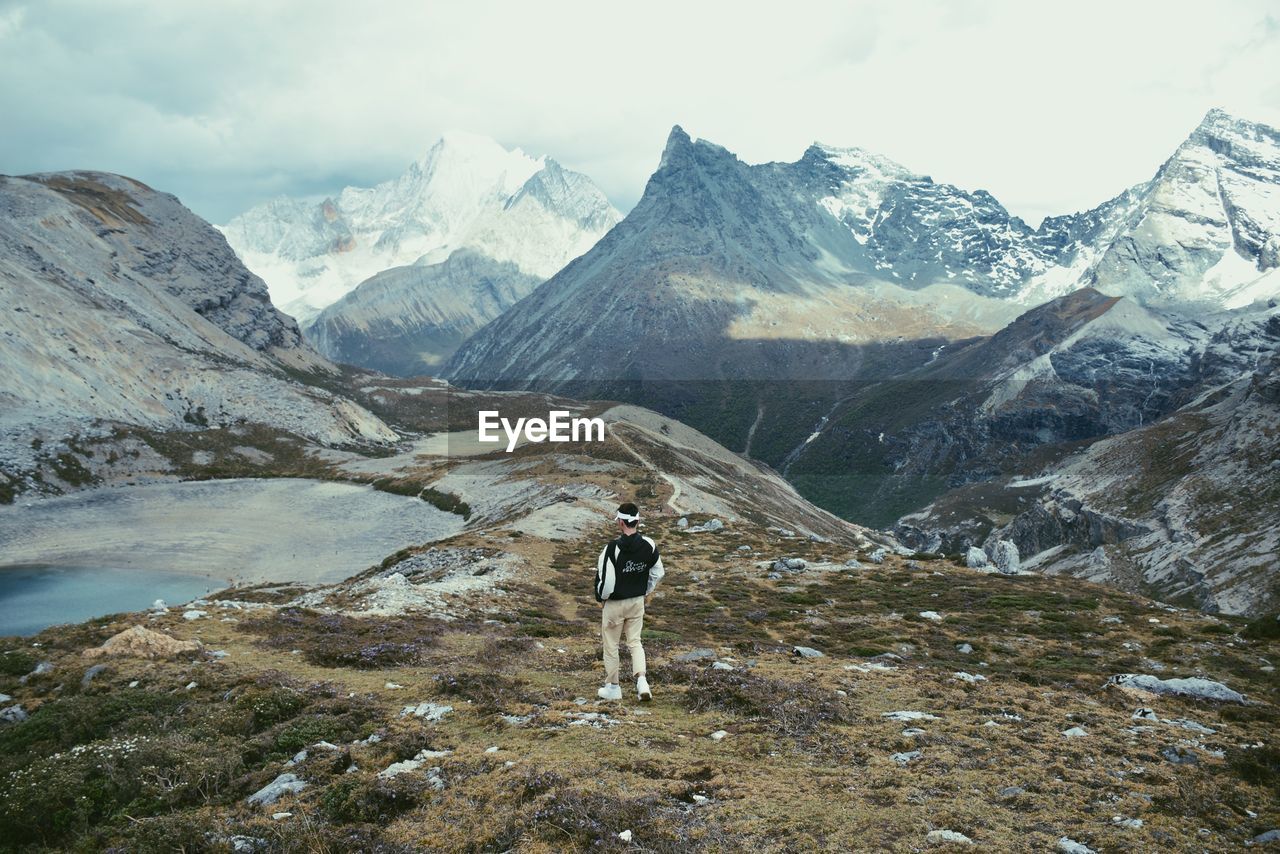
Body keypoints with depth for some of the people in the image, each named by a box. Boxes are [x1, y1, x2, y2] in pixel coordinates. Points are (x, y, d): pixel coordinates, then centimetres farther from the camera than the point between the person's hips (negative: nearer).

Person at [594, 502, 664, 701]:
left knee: (611, 646, 11)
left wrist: (602, 598, -1)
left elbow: (605, 579, -21)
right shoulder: (649, 545, -7)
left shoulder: (613, 548, -23)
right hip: (638, 602, 4)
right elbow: (658, 573, 5)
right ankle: (641, 681, -1)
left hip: (614, 603, -4)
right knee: (635, 642, 17)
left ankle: (613, 687, 22)